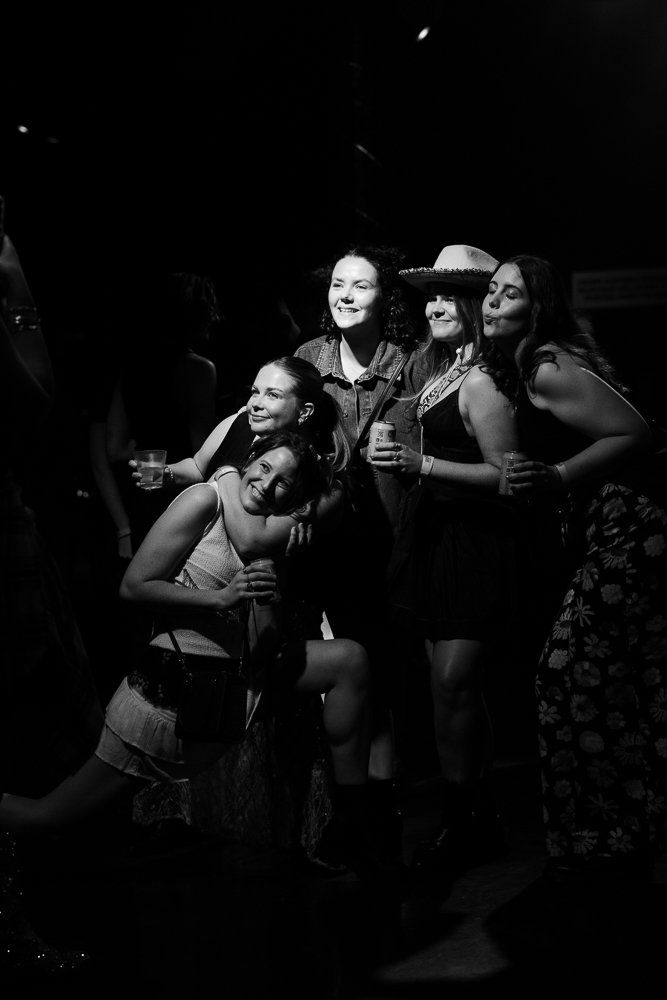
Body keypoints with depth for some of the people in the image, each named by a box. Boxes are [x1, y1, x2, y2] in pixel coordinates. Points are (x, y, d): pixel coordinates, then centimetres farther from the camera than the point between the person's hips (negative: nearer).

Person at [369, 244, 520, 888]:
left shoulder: (481, 383, -13)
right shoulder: (440, 373, 14)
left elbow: (505, 474, -18)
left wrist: (423, 465, -21)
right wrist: (402, 463, 3)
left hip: (472, 546, -9)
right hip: (436, 540, 9)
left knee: (452, 688, -7)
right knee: (458, 689, 12)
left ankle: (461, 828, 4)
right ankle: (481, 820, 22)